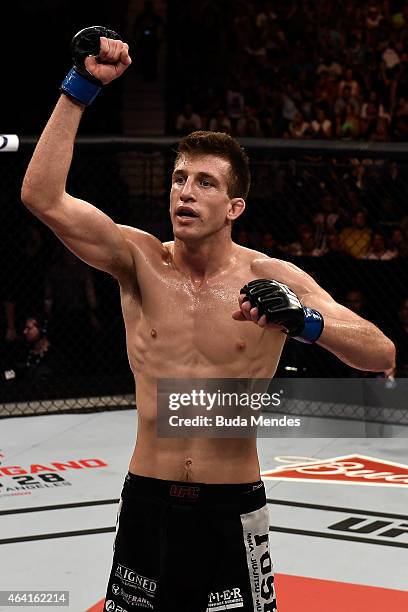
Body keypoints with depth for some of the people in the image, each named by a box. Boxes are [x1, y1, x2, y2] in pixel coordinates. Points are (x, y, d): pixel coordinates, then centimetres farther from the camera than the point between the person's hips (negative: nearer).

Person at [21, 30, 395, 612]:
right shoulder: (140, 260, -3)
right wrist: (81, 87, -17)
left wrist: (305, 320, -29)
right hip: (146, 503, 1)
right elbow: (43, 197, -15)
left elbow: (382, 355, -10)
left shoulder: (271, 279, -5)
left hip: (233, 513, -1)